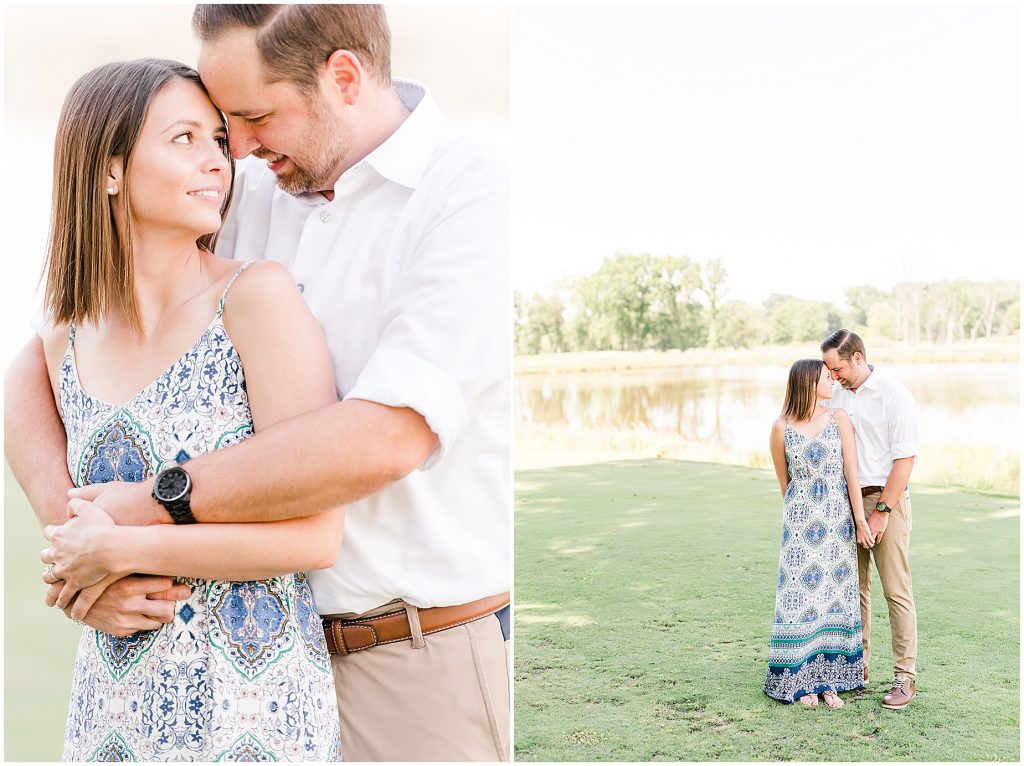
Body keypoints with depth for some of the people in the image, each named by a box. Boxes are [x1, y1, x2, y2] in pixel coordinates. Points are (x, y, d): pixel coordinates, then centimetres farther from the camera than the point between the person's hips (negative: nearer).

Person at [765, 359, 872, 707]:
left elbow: (851, 472, -2)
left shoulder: (840, 419, 0)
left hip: (838, 519, 2)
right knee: (800, 596, 0)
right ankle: (802, 680, 9)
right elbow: (783, 481, 7)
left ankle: (828, 679, 14)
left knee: (833, 596, 5)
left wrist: (859, 519, -4)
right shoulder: (781, 428, -3)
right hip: (800, 521, -2)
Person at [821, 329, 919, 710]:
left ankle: (905, 677, 3)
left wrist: (882, 511, -15)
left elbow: (904, 459, -13)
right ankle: (856, 665, 20)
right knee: (853, 587, 10)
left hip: (885, 500, -6)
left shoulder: (894, 395, -10)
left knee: (897, 591, -3)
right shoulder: (836, 396, 10)